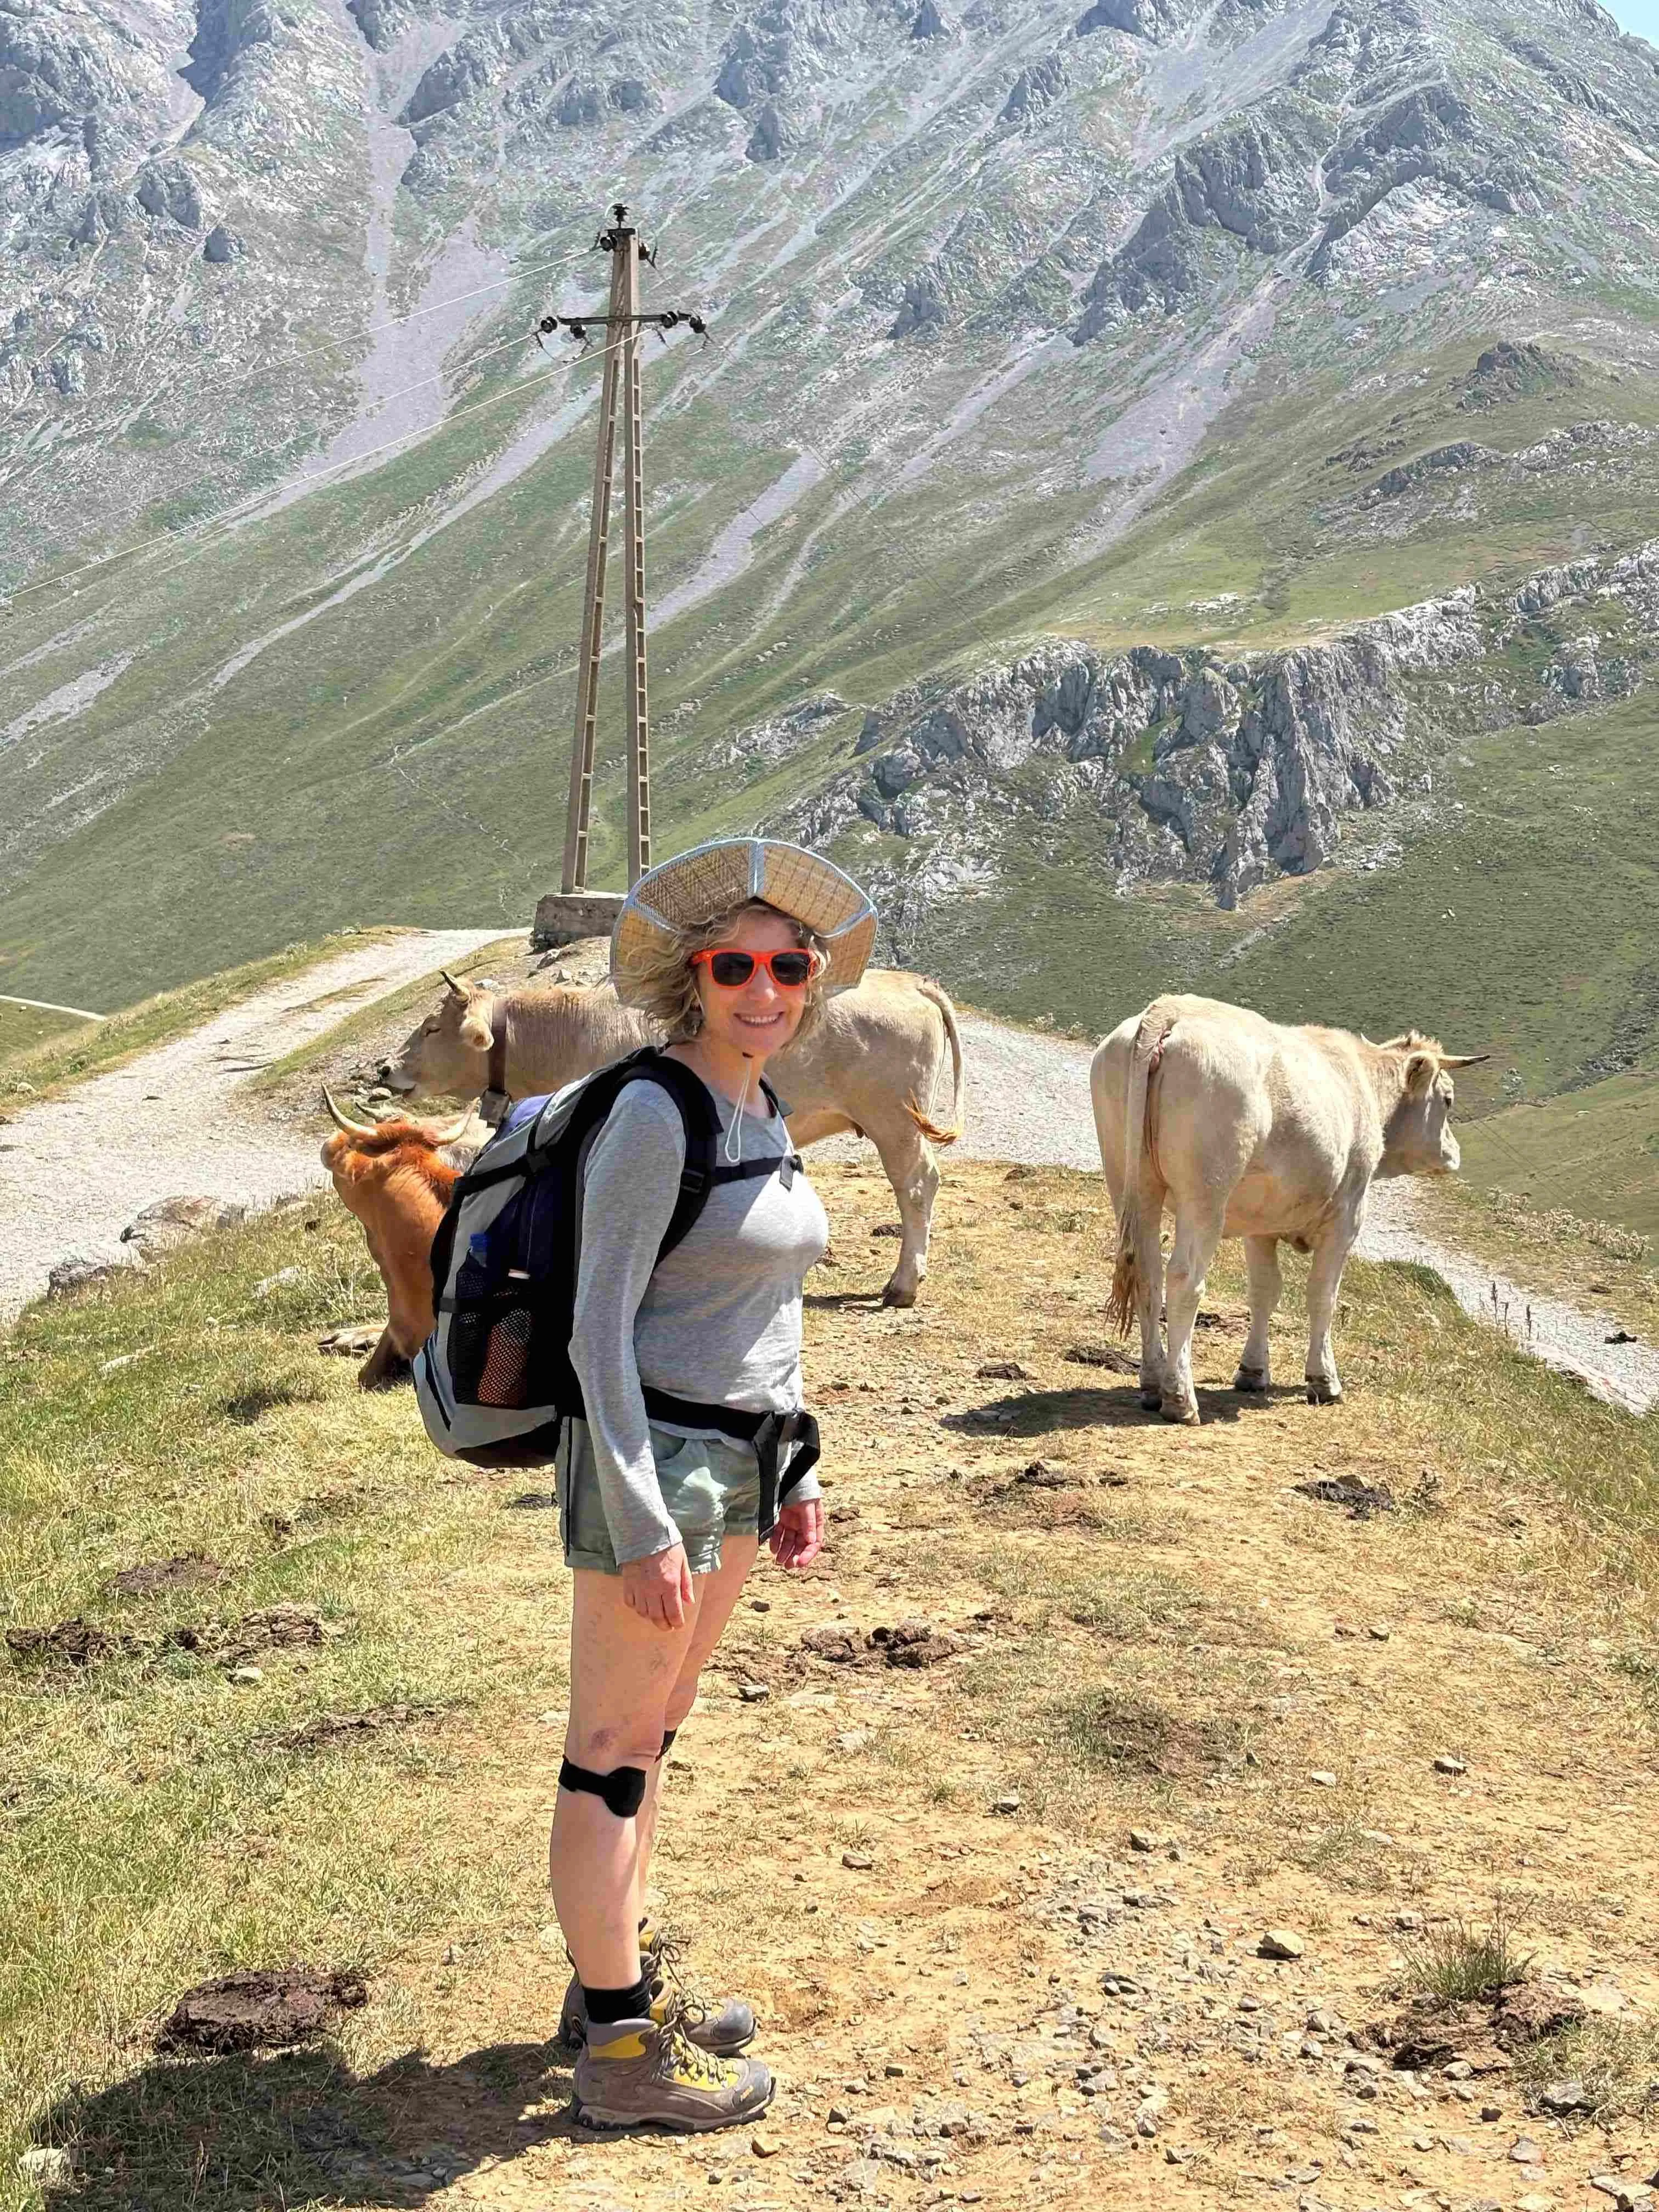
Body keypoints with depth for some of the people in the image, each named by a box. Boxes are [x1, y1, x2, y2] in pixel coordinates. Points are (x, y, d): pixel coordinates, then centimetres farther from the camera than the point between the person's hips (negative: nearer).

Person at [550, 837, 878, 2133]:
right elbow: (600, 1325, -19)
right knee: (614, 1755, 1)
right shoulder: (652, 1115, -16)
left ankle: (619, 1980, 32)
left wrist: (793, 1475, 19)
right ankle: (623, 2054, 9)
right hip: (648, 1457, -9)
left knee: (654, 1732, 19)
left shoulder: (766, 1115, 10)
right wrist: (643, 1524, -22)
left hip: (737, 1464, 9)